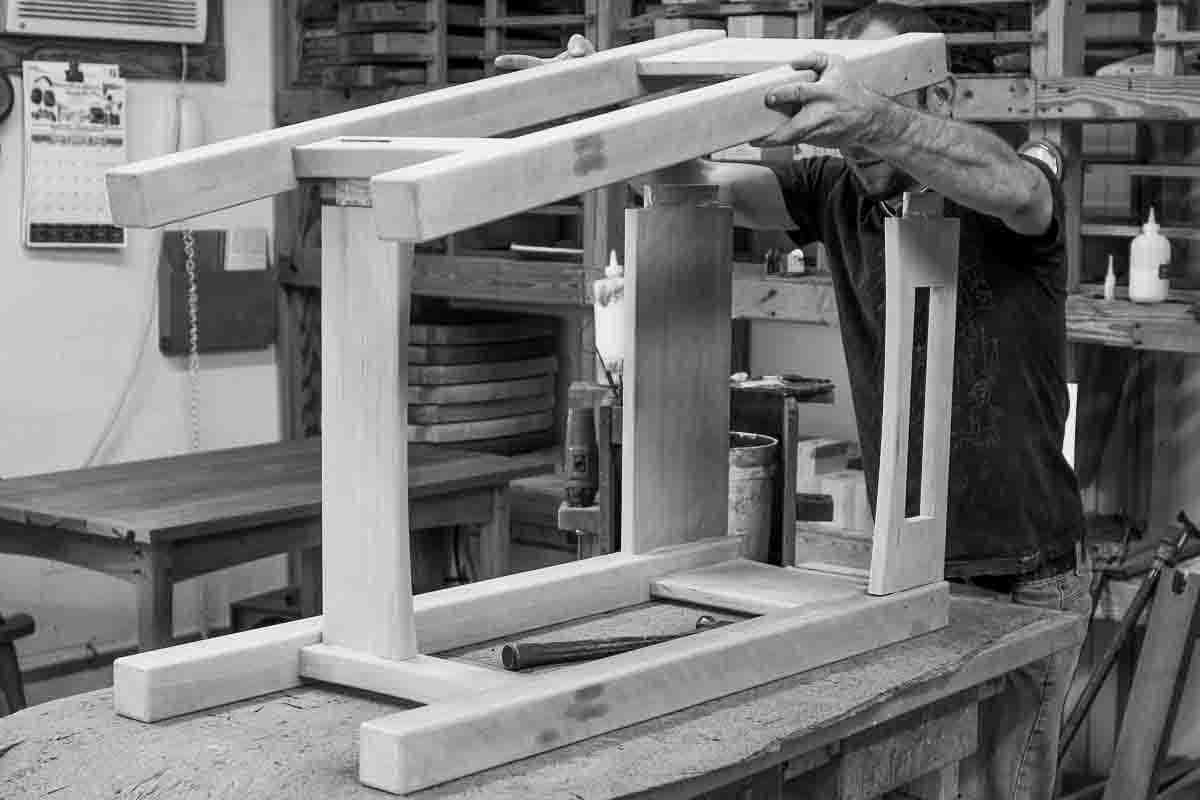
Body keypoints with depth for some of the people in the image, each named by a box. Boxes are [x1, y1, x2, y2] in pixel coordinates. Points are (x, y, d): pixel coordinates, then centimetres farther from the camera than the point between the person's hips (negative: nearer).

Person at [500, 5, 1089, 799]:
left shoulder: (999, 203, -12)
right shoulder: (838, 195, 2)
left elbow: (1013, 187, -36)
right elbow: (706, 179, -8)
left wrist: (876, 121, -53)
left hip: (1023, 583, -4)